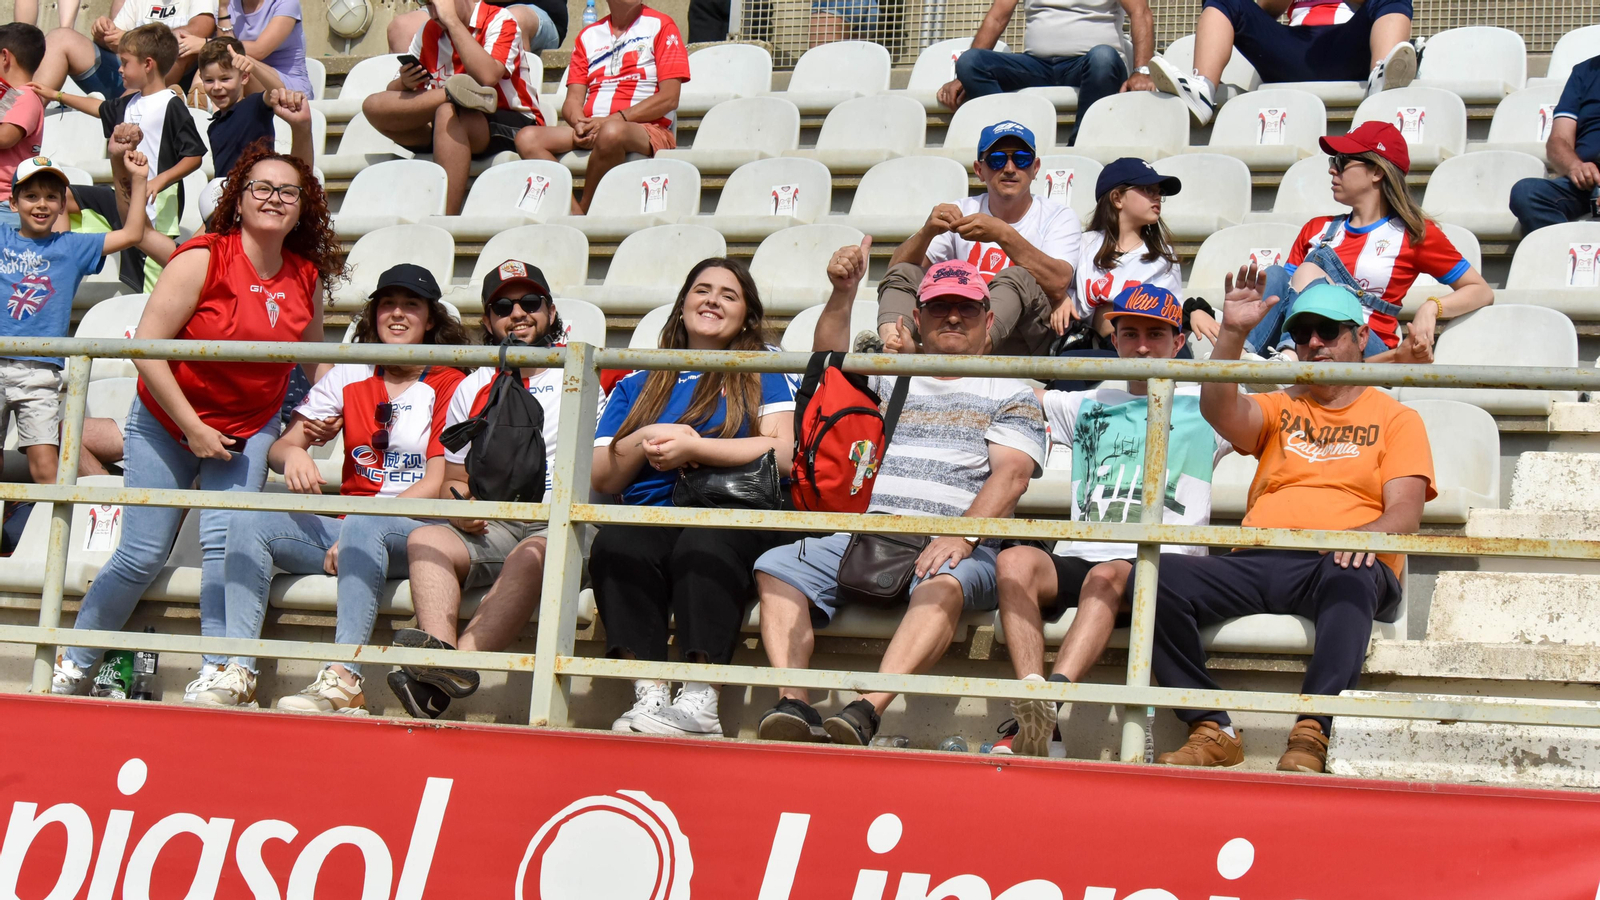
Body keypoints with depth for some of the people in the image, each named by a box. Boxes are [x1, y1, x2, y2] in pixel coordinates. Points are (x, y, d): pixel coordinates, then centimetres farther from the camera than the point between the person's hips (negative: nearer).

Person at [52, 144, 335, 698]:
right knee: (143, 554, -2)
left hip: (248, 430, 3)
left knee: (225, 539, -16)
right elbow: (146, 347, -21)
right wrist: (194, 428, -20)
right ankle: (73, 663, 17)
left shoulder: (307, 278, -4)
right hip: (165, 423, -3)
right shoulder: (201, 260, -19)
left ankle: (216, 672, -10)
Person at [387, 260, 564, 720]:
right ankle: (441, 652, -50)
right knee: (426, 540, -25)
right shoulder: (471, 389, 21)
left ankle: (454, 666, -55)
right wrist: (457, 501, -2)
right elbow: (454, 478, 22)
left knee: (532, 556, -36)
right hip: (492, 526, 4)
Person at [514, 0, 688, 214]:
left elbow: (669, 98, -5)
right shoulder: (588, 36, 20)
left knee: (611, 133, -39)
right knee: (528, 138, -19)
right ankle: (576, 217, -32)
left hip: (647, 130, -5)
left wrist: (613, 120, -14)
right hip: (590, 131, 5)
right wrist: (579, 123, -12)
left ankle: (584, 209, -20)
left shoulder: (660, 26, 6)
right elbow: (573, 100, 13)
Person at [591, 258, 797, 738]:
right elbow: (601, 478, 20)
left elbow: (782, 454, 1)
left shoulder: (765, 370, 18)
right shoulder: (638, 383, 27)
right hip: (650, 516, 3)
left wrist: (691, 447, -4)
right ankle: (647, 695, -41)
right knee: (615, 545, -33)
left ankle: (699, 701, -46)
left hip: (737, 518, -3)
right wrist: (645, 441, 1)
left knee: (703, 548, -38)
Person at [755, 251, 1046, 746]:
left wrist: (963, 536, -18)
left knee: (945, 582, -39)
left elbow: (1011, 473, 0)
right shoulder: (889, 377, 30)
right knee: (777, 566, -22)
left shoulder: (1012, 394, 16)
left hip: (956, 544, -4)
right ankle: (792, 703, -36)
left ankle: (866, 712, -53)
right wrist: (843, 293, -5)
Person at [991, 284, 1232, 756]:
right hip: (1076, 559, 3)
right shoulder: (1087, 406, 31)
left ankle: (1049, 700, -59)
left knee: (1107, 577, -38)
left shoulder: (1203, 406, 21)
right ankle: (1030, 706, -47)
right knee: (1015, 560, -31)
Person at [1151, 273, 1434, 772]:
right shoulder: (1279, 408, 26)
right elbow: (1220, 411, 3)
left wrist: (1366, 535, -20)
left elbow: (1405, 510, 2)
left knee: (1351, 578, -42)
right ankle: (1212, 731, -26)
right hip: (1258, 561, 4)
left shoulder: (1396, 419, 18)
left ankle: (1310, 737, -46)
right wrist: (1232, 333, -11)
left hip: (1343, 567, -3)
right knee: (1155, 576, -24)